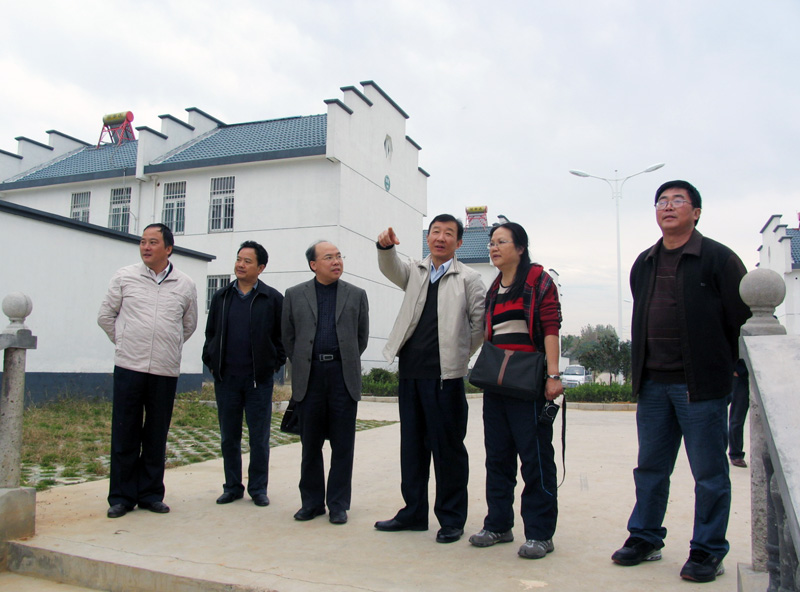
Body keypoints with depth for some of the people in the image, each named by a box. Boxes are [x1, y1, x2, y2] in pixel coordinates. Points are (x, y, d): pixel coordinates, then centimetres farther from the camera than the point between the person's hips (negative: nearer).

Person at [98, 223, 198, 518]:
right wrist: (125, 343, 12)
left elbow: (189, 325, 19)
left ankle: (150, 494, 19)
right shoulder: (125, 277, 4)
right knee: (125, 435, 3)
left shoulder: (185, 285, 6)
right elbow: (106, 315, 13)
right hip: (129, 367, -1)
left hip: (166, 371, 1)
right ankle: (122, 496, 15)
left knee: (156, 437, 7)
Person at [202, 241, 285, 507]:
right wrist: (210, 362, 9)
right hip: (226, 378, 3)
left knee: (259, 438, 4)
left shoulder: (273, 299, 1)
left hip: (259, 379, -3)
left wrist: (275, 364, -1)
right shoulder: (221, 296, 10)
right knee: (229, 437, 10)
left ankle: (258, 488, 16)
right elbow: (210, 333, 17)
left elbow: (283, 336, 5)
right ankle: (232, 487, 21)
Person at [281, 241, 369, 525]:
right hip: (309, 378, 1)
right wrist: (303, 364, 11)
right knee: (310, 445, 8)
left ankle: (338, 504, 14)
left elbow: (362, 336, 14)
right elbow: (288, 336, 13)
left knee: (342, 446, 3)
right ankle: (312, 502, 20)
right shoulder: (295, 295, 8)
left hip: (343, 376, 0)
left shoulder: (356, 295, 8)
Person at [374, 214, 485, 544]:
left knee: (448, 448, 1)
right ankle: (414, 513, 25)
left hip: (445, 374, -5)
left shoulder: (468, 278, 3)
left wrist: (462, 354, 2)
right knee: (412, 445, 12)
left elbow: (481, 322, 3)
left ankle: (451, 519, 14)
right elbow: (392, 269, -5)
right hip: (410, 371, 5)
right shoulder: (415, 272, 14)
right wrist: (386, 247, -25)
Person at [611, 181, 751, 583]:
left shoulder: (719, 258, -5)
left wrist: (722, 366, -2)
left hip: (701, 384, -5)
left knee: (709, 473, 5)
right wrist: (642, 371, 14)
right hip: (653, 383, 6)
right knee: (650, 467, 13)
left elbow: (743, 317, -5)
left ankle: (707, 552, 17)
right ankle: (645, 539, 27)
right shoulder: (644, 264, 13)